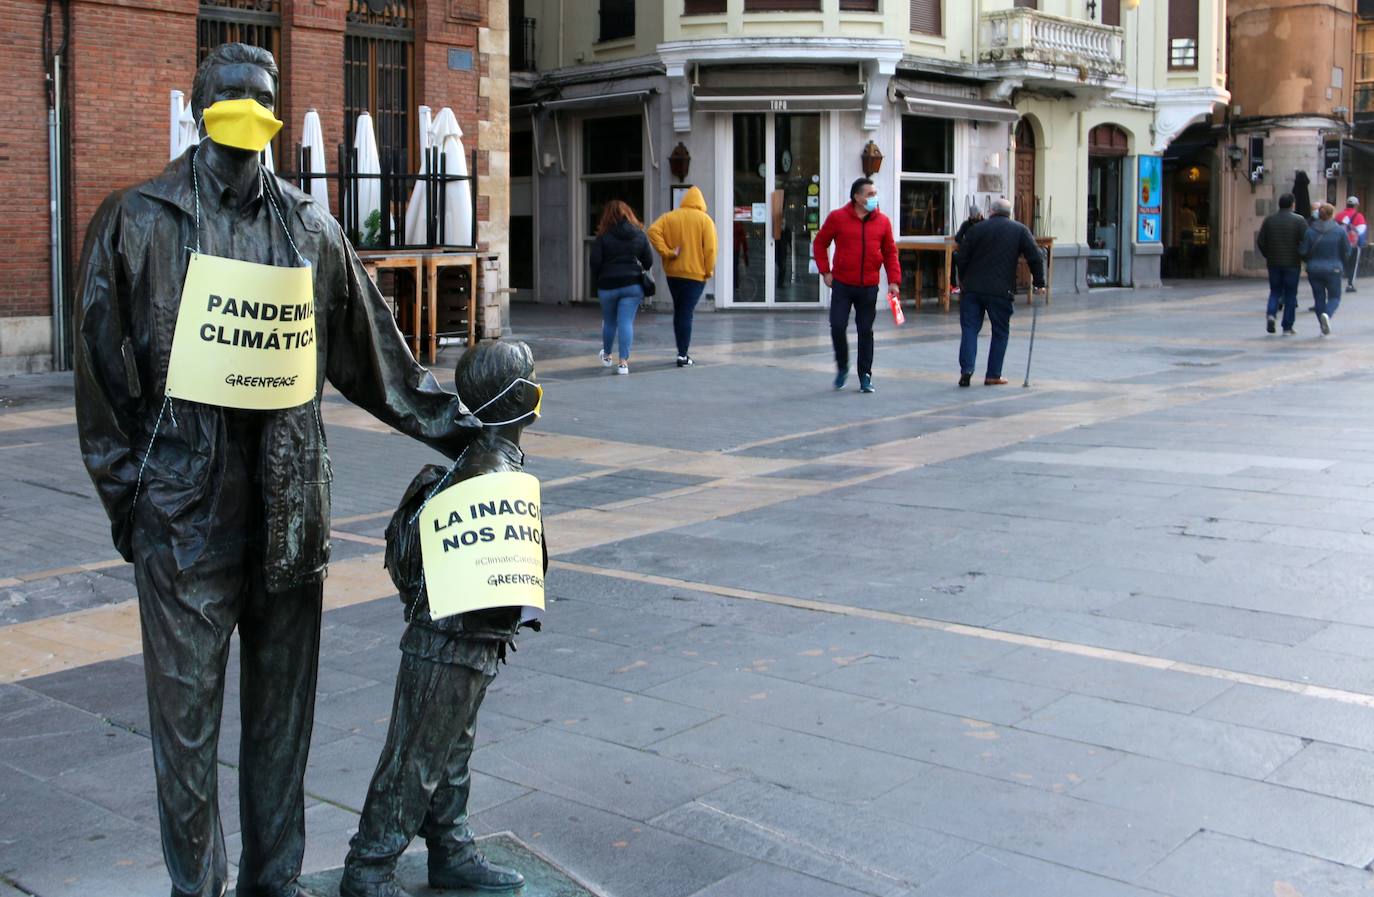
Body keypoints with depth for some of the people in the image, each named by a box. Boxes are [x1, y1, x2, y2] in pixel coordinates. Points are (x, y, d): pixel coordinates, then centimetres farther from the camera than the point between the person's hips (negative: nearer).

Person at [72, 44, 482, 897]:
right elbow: (104, 373, 1)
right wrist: (127, 496, -2)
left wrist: (453, 425, 18)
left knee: (283, 707, 12)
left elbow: (374, 350, 17)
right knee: (187, 712, 2)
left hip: (290, 506, 3)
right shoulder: (138, 220, 1)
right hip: (185, 508, -3)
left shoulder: (309, 226, 9)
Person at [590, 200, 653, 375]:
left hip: (608, 286, -1)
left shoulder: (603, 236, -6)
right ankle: (624, 361, -12)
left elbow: (595, 262, -9)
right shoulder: (639, 235, 2)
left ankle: (606, 356, 36)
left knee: (609, 321, 17)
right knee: (626, 322, -2)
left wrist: (596, 282, 6)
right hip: (632, 285, 1)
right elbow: (649, 261, 2)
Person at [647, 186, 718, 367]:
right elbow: (710, 248, -10)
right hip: (695, 273, -3)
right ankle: (683, 355, -9)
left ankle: (683, 351, 19)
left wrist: (667, 252, -10)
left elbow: (653, 231, -11)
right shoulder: (705, 219, -3)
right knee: (686, 313, -5)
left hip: (673, 271, 3)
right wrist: (709, 270, -1)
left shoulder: (669, 217, 5)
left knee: (679, 311, 16)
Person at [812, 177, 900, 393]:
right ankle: (842, 367, 18)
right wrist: (825, 271, 0)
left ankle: (865, 376, 14)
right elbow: (819, 243, 7)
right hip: (842, 285, -1)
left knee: (865, 331, 5)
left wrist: (894, 280, -2)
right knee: (837, 327, -6)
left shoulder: (882, 221, 3)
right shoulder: (837, 217, -2)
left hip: (869, 287, 1)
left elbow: (890, 253, 7)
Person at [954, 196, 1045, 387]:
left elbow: (962, 258, 7)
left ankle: (966, 370, -9)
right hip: (1001, 291, -1)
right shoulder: (1020, 230, 7)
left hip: (972, 288, 1)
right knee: (1000, 332, 9)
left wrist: (963, 281, 19)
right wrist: (1039, 283, 10)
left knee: (969, 329, 5)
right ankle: (993, 375, 8)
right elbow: (1035, 257, 2)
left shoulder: (976, 229, 8)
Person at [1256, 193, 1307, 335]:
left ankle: (1271, 313, -13)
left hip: (1273, 263, 2)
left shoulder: (1269, 220, 3)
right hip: (1292, 263, -2)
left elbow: (1260, 241, 1)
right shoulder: (1299, 220, -6)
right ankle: (1287, 328, 6)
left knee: (1275, 291, 15)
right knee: (1290, 294, 6)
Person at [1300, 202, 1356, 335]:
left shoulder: (1310, 231, -6)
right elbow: (1347, 251, -2)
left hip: (1314, 270, 1)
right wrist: (1342, 266, 16)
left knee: (1319, 298, 11)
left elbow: (1303, 251, -6)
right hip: (1333, 270, -1)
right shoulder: (1340, 231, -7)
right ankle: (1327, 315, -20)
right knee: (1334, 297, 11)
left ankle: (1324, 328, 12)